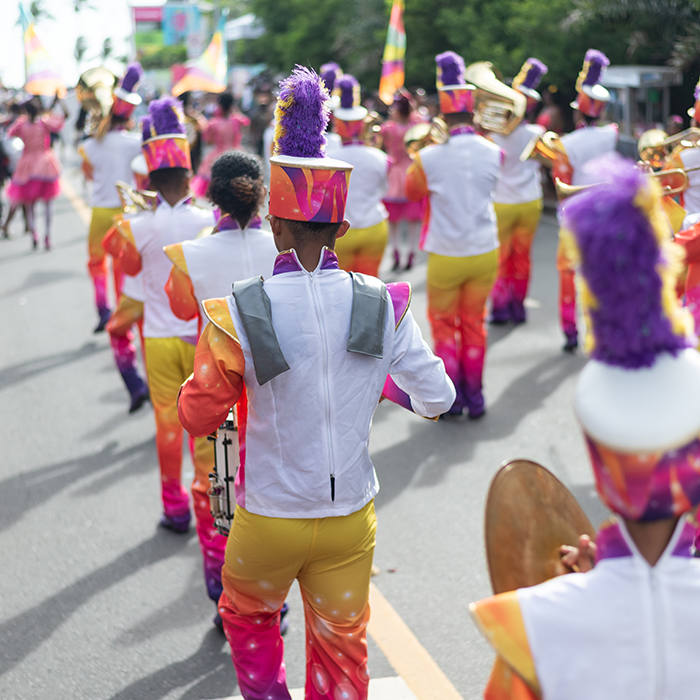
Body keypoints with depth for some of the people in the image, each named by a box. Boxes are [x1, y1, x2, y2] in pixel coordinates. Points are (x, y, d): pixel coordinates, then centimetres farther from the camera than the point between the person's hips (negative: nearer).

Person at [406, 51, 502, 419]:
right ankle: (474, 395, 21)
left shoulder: (429, 158, -15)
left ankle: (452, 396, 17)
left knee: (444, 325, 14)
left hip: (445, 256, -2)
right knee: (474, 324, 15)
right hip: (485, 252, 2)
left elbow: (412, 192, 4)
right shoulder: (493, 153, -8)